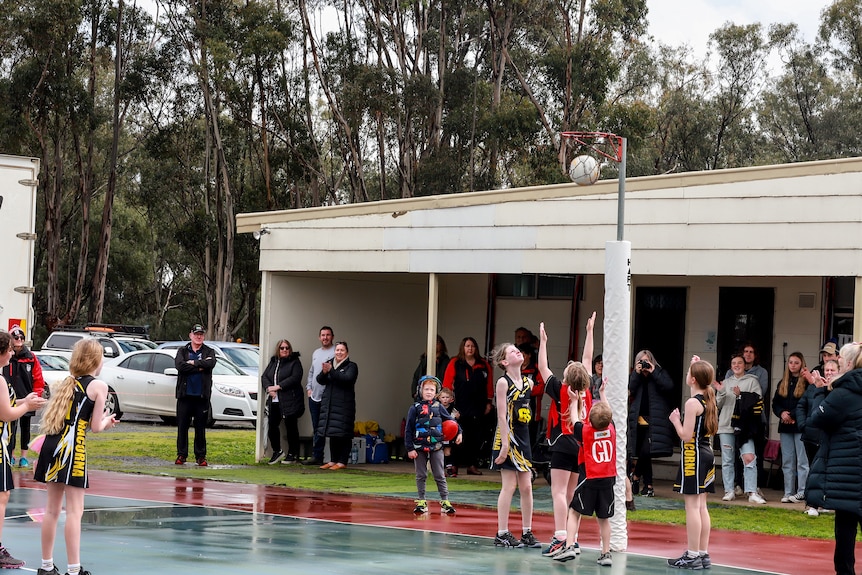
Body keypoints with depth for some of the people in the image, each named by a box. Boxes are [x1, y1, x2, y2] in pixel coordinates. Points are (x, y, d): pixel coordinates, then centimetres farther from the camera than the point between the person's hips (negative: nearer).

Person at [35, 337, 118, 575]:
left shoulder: (67, 383, 19)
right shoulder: (99, 386, -1)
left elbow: (59, 418, 17)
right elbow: (96, 427, -2)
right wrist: (107, 420, 20)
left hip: (51, 445, 7)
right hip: (72, 447, -7)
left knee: (52, 508, 14)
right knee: (75, 510, -4)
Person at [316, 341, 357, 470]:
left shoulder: (351, 366, 0)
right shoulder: (329, 364, 14)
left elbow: (347, 378, -18)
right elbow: (320, 381, 7)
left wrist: (331, 371, -25)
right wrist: (324, 372, -15)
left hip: (344, 405, -5)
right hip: (329, 404, 5)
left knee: (343, 434, -7)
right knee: (332, 434, 8)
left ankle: (342, 462, -5)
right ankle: (333, 460, 14)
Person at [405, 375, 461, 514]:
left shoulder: (438, 407, 3)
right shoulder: (415, 408, -1)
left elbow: (450, 420, 15)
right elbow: (408, 430, 0)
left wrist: (459, 433, 6)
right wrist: (410, 449, -4)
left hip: (436, 447, 0)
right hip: (419, 447, 0)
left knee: (440, 476, 2)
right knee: (421, 476, 7)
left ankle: (445, 501, 4)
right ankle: (421, 502, 13)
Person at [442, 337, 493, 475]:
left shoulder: (484, 365, 10)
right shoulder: (455, 363, 1)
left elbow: (489, 385, 13)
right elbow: (447, 383, -1)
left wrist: (488, 402, 9)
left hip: (478, 406, 3)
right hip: (460, 406, -3)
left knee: (476, 437, 3)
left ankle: (472, 465, 9)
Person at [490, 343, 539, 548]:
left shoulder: (527, 382, 11)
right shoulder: (503, 382, -9)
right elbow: (501, 415, -13)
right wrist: (505, 444, -18)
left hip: (524, 437, 7)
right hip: (507, 437, -7)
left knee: (526, 487, 6)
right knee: (509, 486, -5)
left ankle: (527, 533, 12)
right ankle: (502, 534, 0)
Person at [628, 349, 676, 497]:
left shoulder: (660, 373, 6)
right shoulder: (635, 376, 15)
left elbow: (669, 387, -12)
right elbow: (630, 391, 0)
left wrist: (653, 372, -12)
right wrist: (637, 373, -6)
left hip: (654, 420, -3)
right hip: (639, 419, 3)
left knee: (646, 451, -15)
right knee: (644, 454, 2)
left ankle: (636, 475, 4)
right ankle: (648, 486, 11)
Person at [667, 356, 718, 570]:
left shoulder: (692, 403, -16)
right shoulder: (709, 399, 8)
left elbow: (686, 435, -20)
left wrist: (675, 420, -3)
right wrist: (699, 366, 29)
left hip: (693, 456, -9)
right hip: (707, 455, 9)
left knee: (692, 506, -6)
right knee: (701, 506, 12)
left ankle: (693, 556, -6)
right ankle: (703, 554, 14)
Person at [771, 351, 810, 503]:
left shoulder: (806, 382, -4)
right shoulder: (783, 383, 16)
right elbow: (775, 403, 14)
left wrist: (792, 415, -15)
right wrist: (782, 413, -6)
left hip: (801, 426, -6)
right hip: (785, 427, 6)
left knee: (802, 461, -6)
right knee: (787, 462, 7)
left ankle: (802, 492, -5)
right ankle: (788, 492, 10)